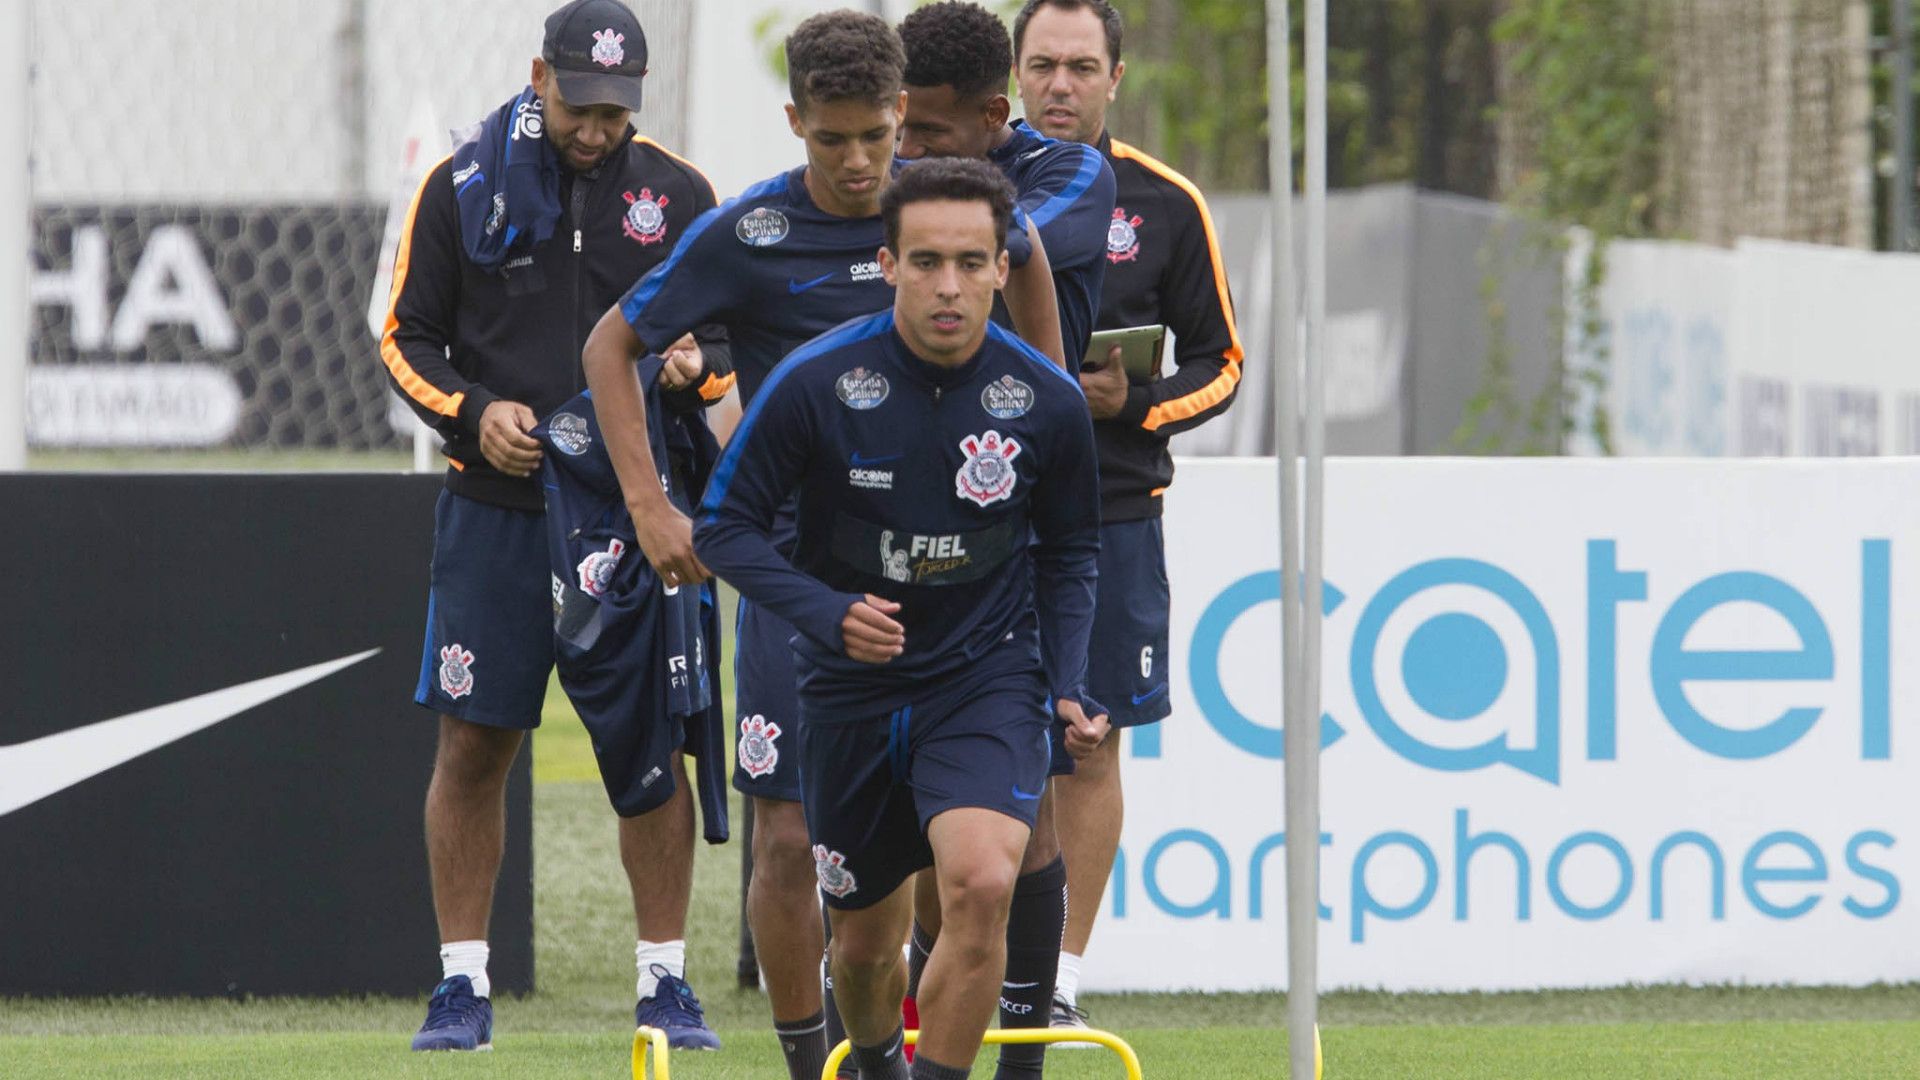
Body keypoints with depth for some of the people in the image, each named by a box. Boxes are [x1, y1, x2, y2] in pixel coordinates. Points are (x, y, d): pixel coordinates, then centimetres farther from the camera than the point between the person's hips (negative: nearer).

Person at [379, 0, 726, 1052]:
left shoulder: (678, 194, 5)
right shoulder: (462, 186, 2)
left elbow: (725, 337, 13)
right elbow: (406, 336, 7)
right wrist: (472, 413, -10)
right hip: (496, 505, 0)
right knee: (472, 741, -1)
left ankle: (665, 978, 8)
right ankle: (462, 982, 6)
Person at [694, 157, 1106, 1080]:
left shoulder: (1046, 401, -6)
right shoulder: (815, 384, -13)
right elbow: (724, 526, -5)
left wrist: (1068, 683, -3)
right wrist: (827, 614, -21)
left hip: (988, 677, -1)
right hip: (852, 691, 1)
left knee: (981, 884, -27)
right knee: (866, 937, 12)